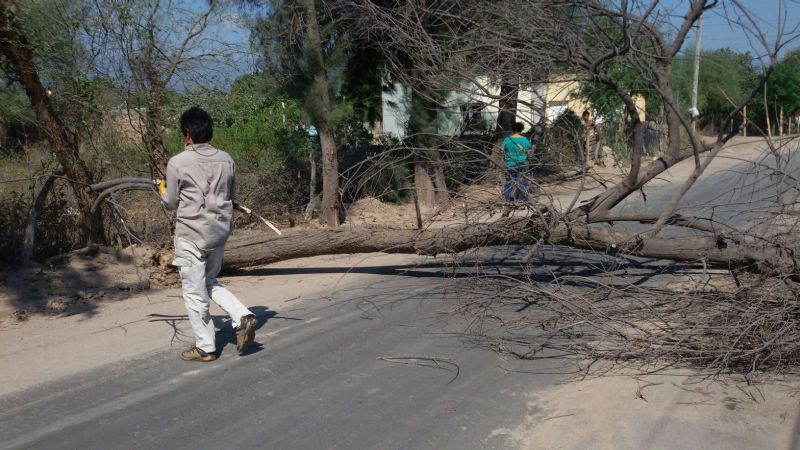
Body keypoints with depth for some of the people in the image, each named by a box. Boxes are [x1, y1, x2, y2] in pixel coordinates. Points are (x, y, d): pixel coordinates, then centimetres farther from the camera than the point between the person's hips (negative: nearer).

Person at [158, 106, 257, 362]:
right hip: (220, 231, 5)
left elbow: (171, 204, -2)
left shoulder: (178, 163, -11)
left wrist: (162, 190, 19)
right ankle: (242, 317, 5)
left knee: (194, 292, 7)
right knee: (210, 283, 24)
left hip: (191, 234, -5)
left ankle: (205, 348, 16)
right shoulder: (226, 159, 2)